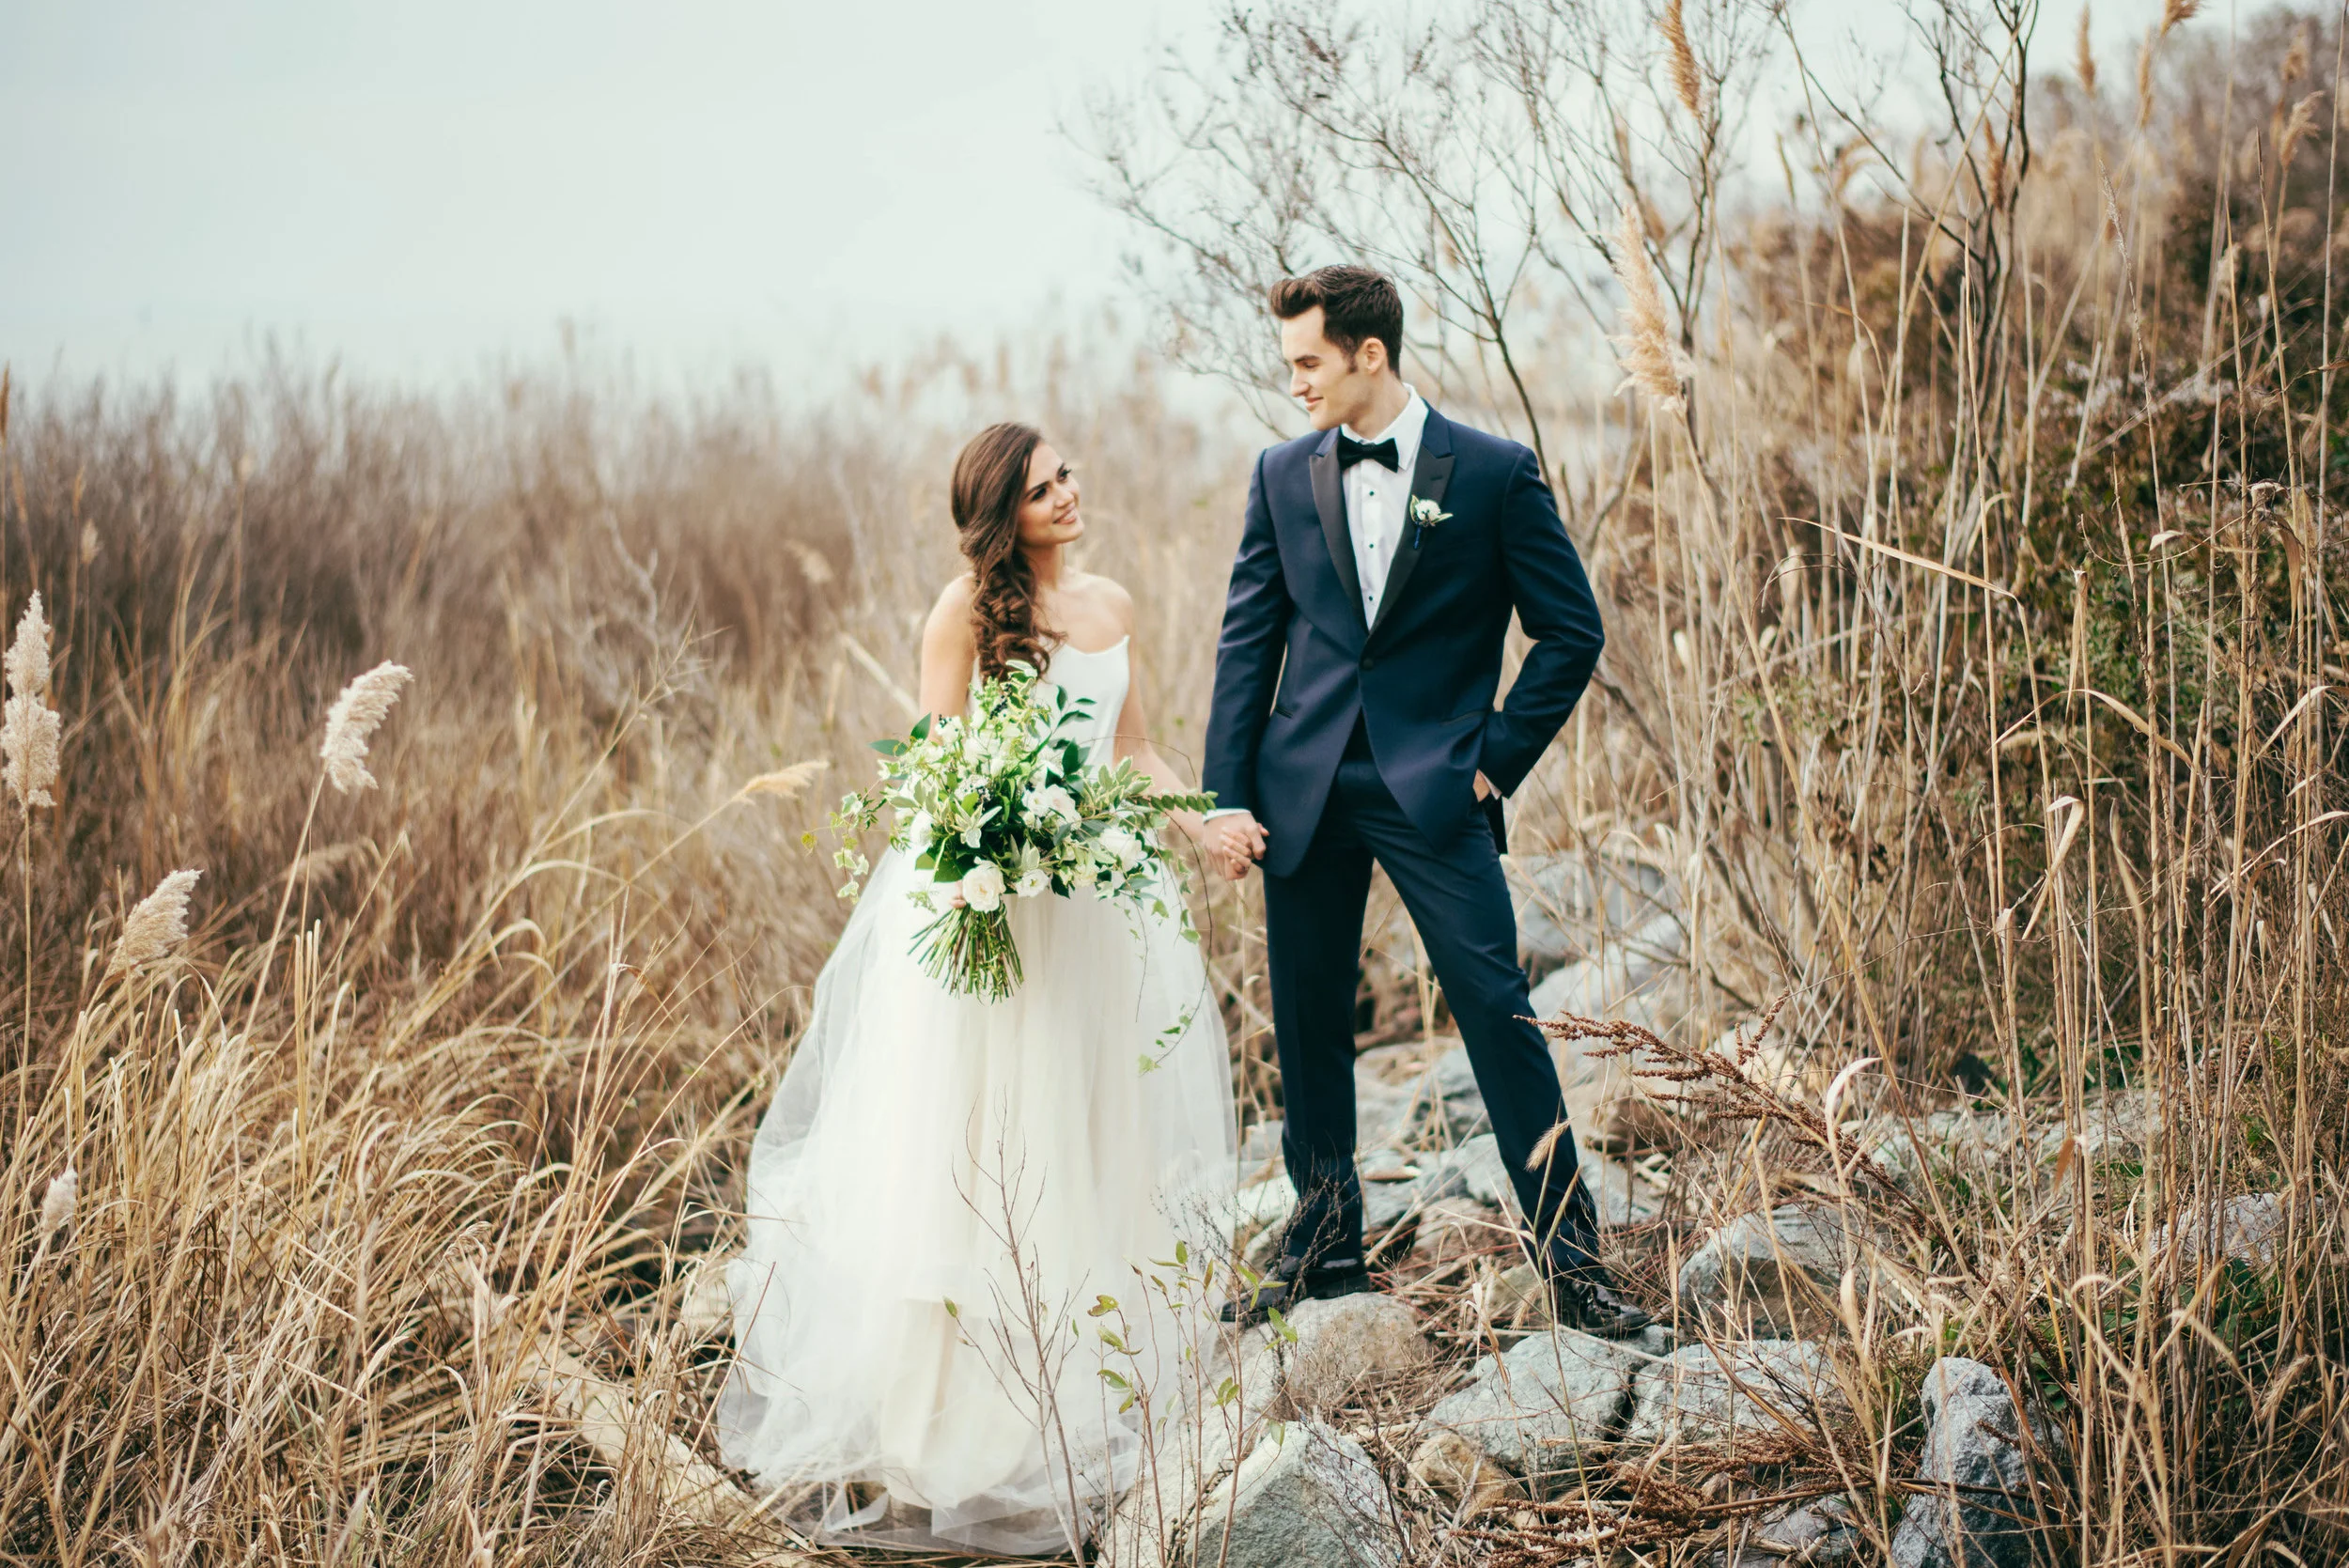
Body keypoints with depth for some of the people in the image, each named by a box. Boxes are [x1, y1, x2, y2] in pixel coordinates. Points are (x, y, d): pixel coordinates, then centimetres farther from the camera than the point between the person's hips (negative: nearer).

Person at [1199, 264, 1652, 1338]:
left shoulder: (1494, 473, -3)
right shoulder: (1282, 474, 7)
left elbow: (1571, 632, 1)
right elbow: (1247, 639, 8)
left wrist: (1497, 759, -5)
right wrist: (1226, 794, 2)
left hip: (1432, 788, -3)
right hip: (1303, 792, 4)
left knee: (1499, 1011, -7)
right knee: (1308, 1021, 9)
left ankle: (1568, 1253, 3)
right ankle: (1325, 1240, 24)